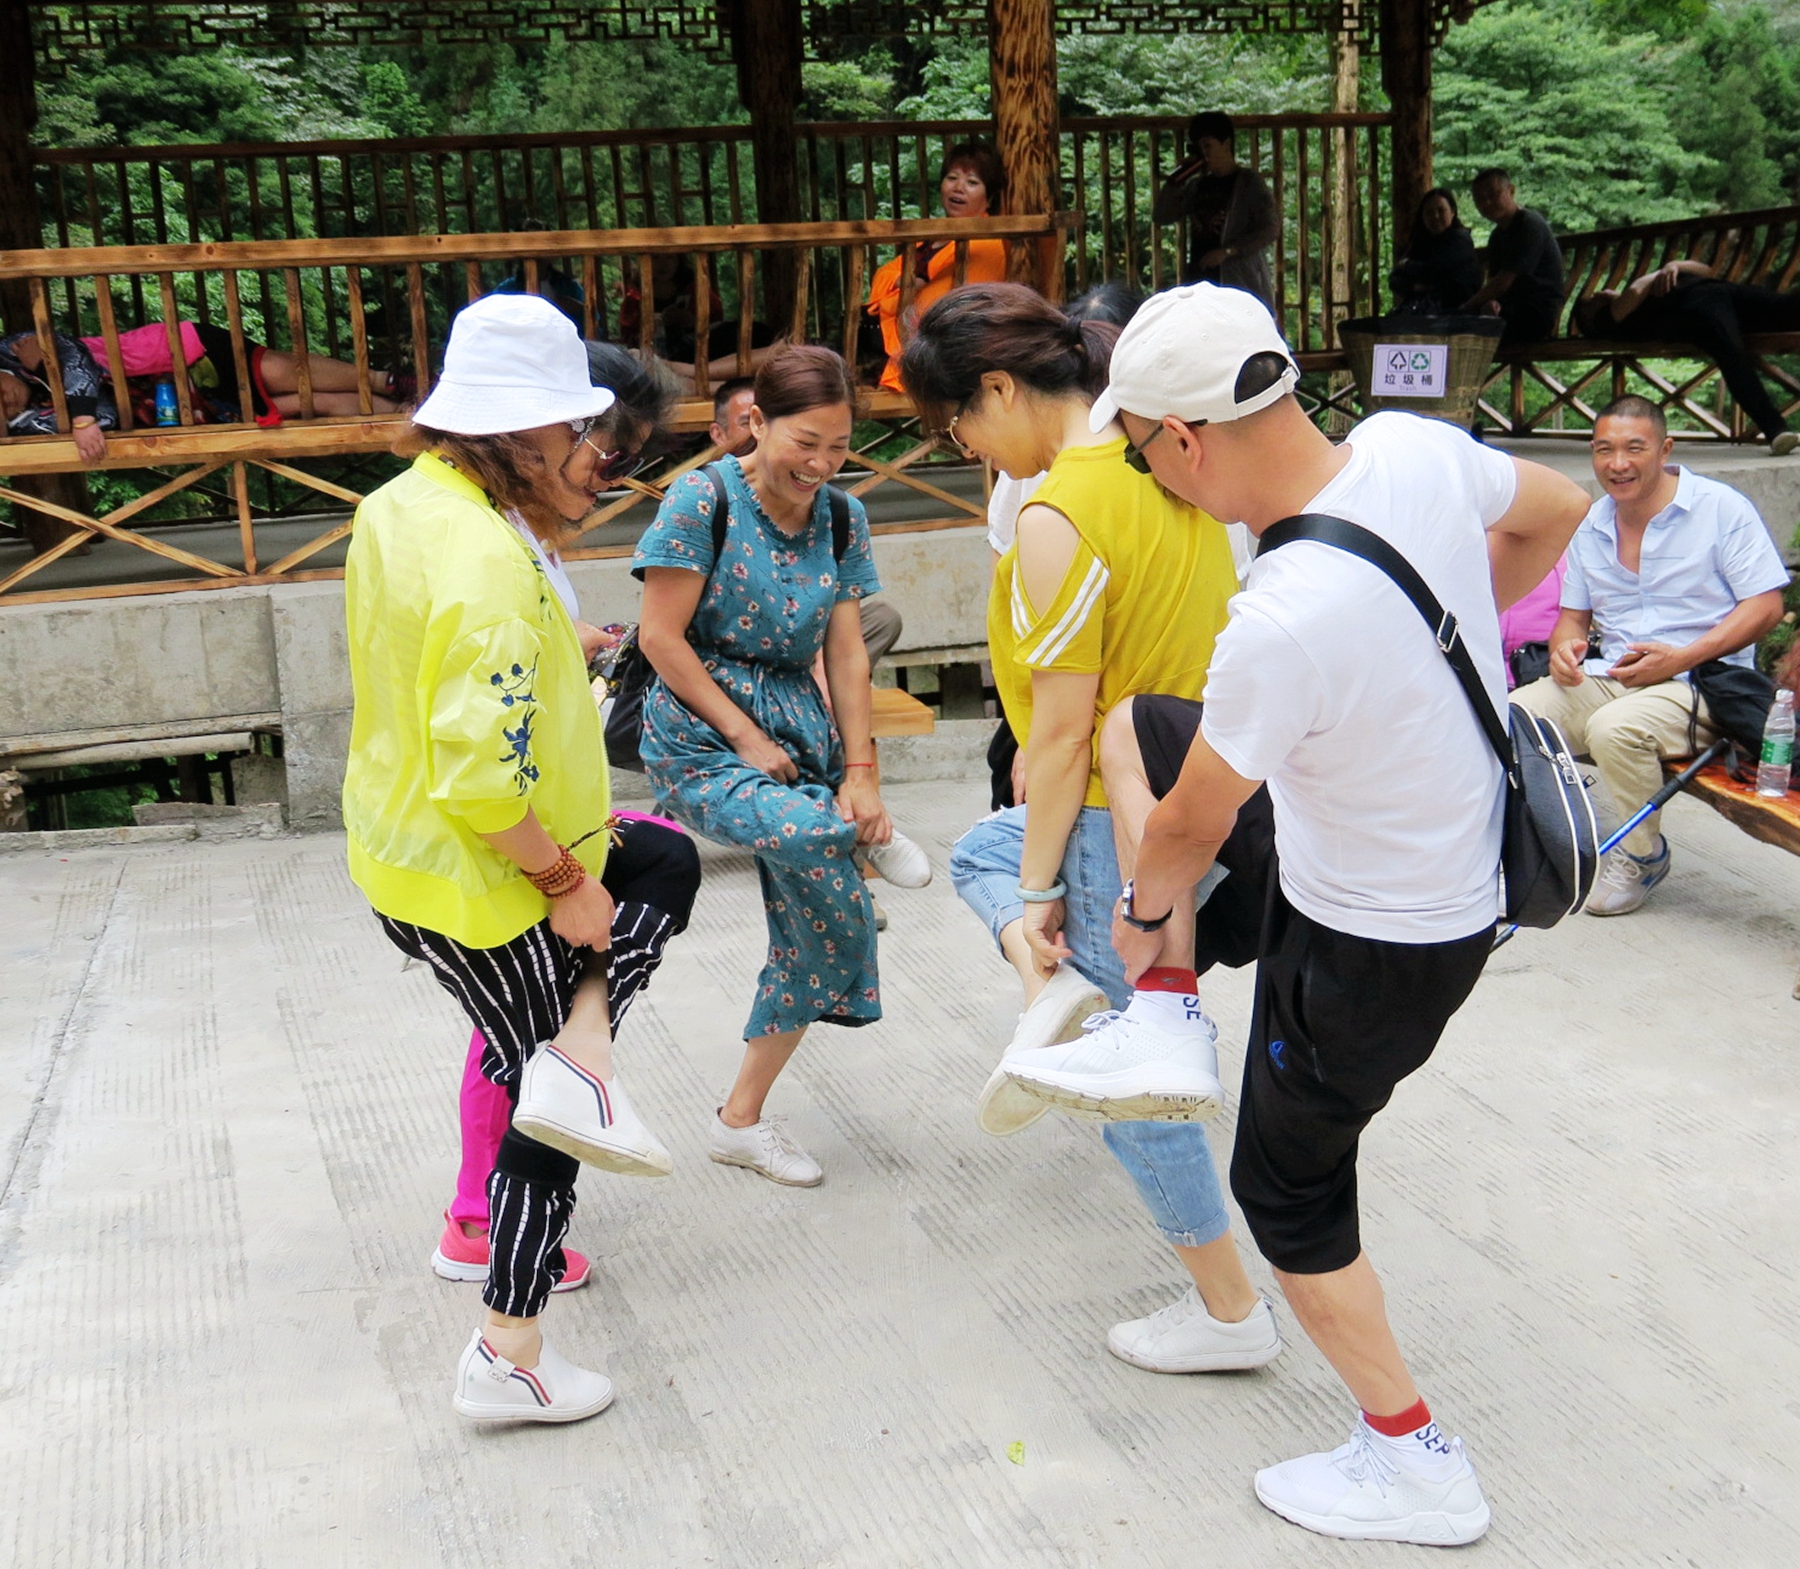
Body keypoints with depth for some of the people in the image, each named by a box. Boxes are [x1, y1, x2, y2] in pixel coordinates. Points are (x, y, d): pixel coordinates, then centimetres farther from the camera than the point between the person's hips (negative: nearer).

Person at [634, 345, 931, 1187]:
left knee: (825, 935, 4)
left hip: (801, 729, 6)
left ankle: (741, 1120, 20)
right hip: (701, 736, -6)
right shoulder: (704, 500, -11)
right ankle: (870, 834, 2)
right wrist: (748, 738, -13)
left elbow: (846, 653, 4)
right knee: (807, 833, -36)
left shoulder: (842, 519, 6)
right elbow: (660, 637, -12)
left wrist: (861, 771, -5)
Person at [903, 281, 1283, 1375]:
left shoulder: (1058, 519, -24)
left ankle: (1229, 1310, 22)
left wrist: (1035, 895, -10)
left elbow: (1064, 732, -21)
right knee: (980, 851, 29)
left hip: (1121, 819, -9)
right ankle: (1063, 992, 7)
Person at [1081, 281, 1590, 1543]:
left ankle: (1415, 1465, 29)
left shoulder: (1280, 625, -36)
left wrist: (1147, 909, 2)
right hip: (1459, 857, 8)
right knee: (1129, 721, 15)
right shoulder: (1414, 447, -14)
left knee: (1290, 1190, 14)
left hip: (1372, 948, -8)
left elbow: (1188, 829, -19)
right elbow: (1556, 513, 8)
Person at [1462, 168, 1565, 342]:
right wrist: (1490, 302, -13)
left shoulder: (1530, 225, -10)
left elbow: (1504, 281, -17)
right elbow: (1493, 279, 12)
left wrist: (1465, 308, -15)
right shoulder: (1498, 235, 21)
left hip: (1536, 315, -9)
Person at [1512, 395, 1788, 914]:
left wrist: (1682, 658, -19)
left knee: (1613, 729, -36)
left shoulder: (1721, 508, -5)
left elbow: (1765, 605, -8)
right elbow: (1573, 613, 19)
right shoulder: (1591, 524, 12)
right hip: (1610, 677, 6)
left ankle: (1642, 854, -7)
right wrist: (1563, 647, -6)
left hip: (1701, 682, -5)